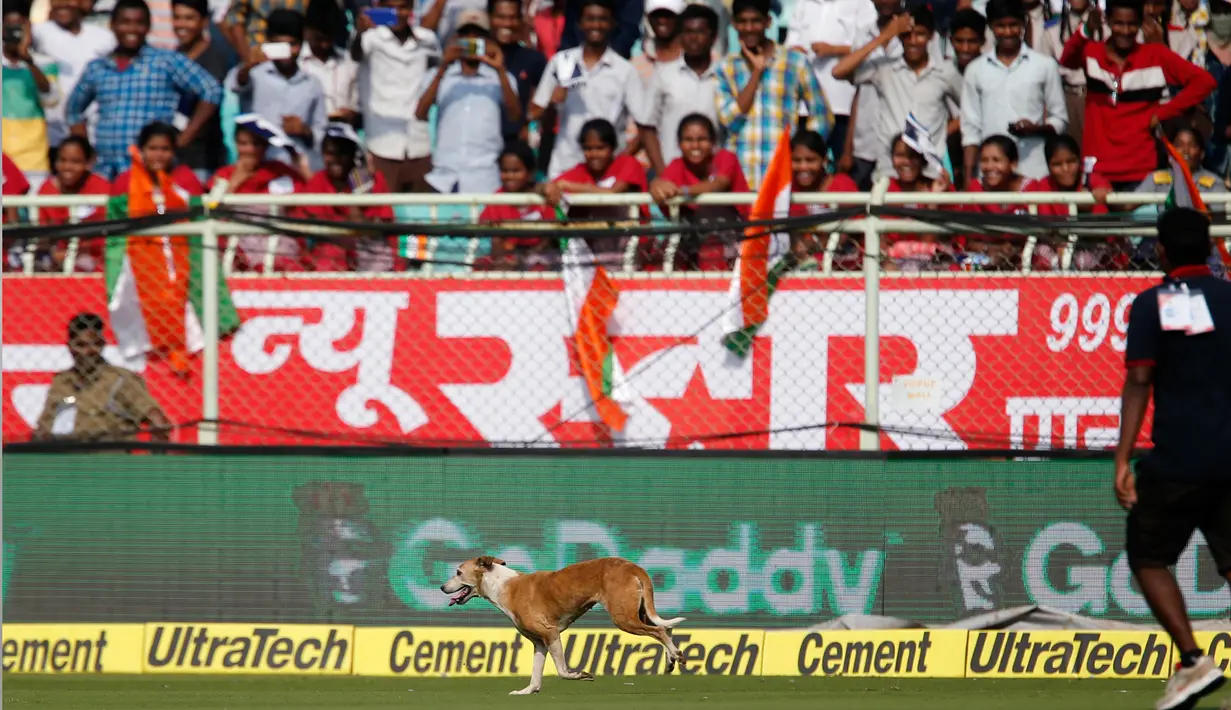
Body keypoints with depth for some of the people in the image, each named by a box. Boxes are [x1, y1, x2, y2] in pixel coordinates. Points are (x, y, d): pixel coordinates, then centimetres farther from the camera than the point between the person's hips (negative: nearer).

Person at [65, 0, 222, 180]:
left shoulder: (167, 62, 2)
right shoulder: (97, 69, 14)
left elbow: (211, 91, -1)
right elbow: (75, 109, 30)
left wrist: (181, 141, -4)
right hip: (104, 171, 4)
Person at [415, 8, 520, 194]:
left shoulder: (500, 78, 10)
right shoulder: (441, 76, 12)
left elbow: (516, 114, -6)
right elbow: (420, 114, -3)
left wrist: (500, 70, -15)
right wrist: (443, 67, -12)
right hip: (444, 178, 1)